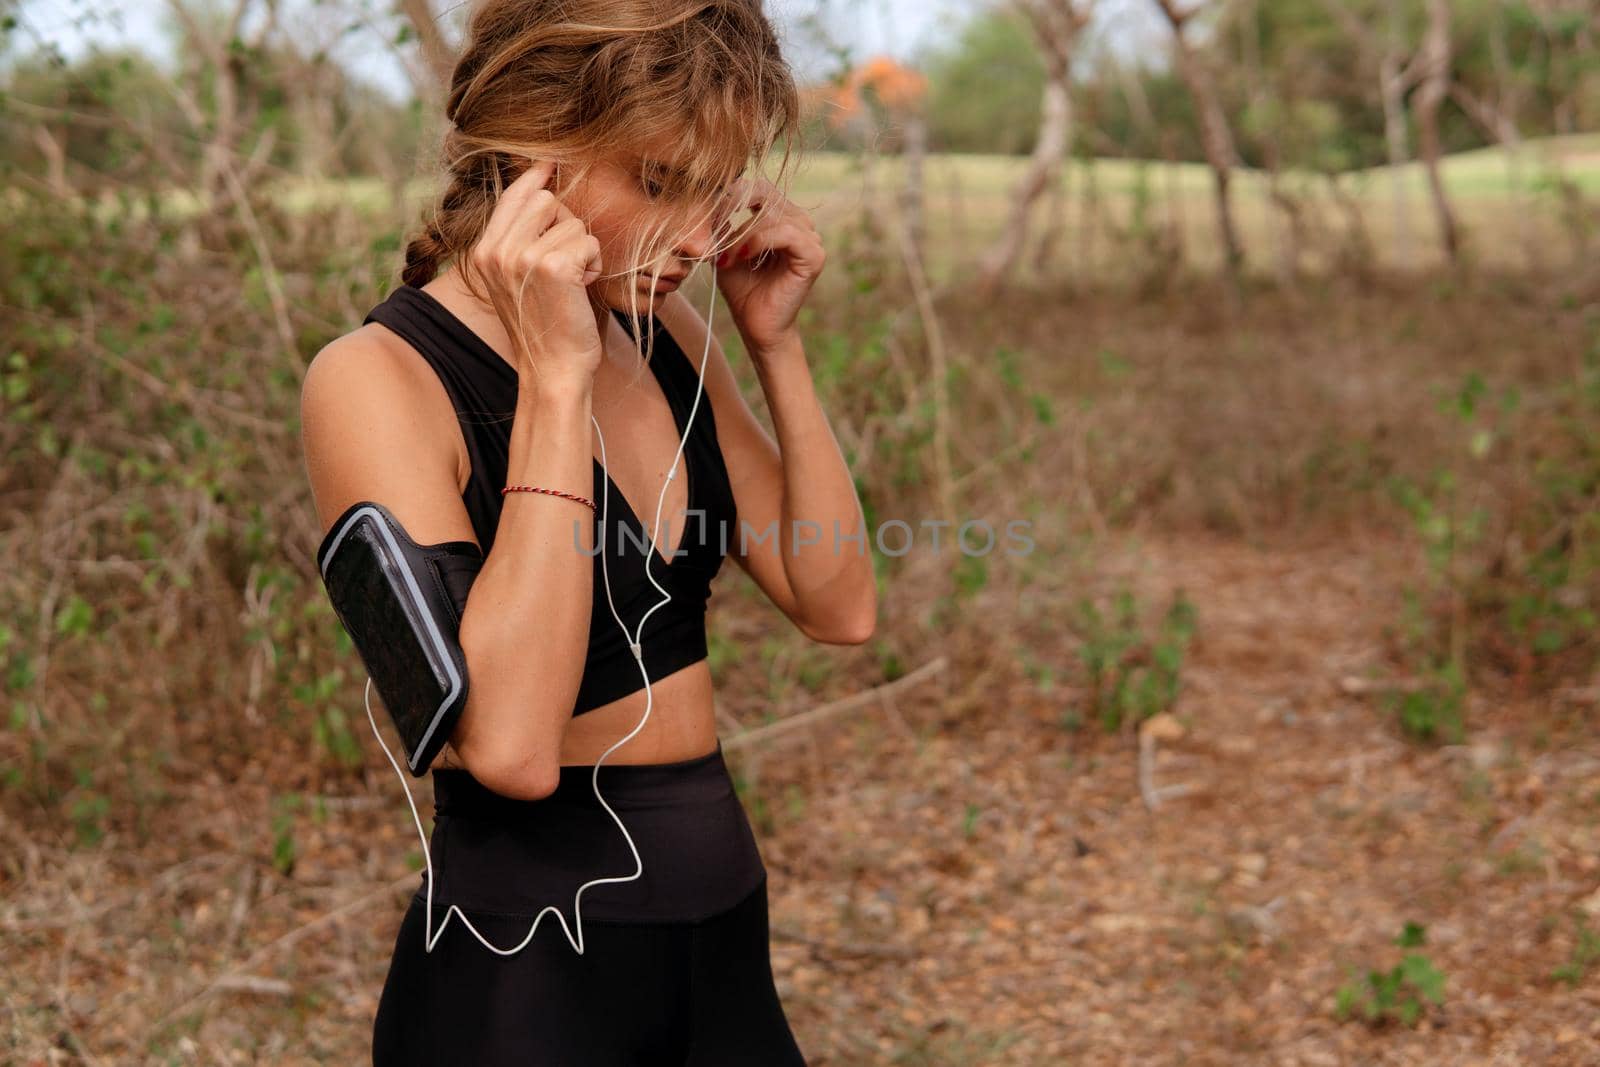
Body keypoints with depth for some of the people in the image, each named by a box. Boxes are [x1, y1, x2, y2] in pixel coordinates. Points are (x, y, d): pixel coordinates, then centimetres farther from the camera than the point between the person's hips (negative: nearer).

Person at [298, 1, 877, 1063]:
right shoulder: (380, 378, -17)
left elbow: (838, 608, 3)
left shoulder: (663, 329, 2)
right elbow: (510, 743, -29)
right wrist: (554, 378, -27)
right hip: (526, 973, -6)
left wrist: (776, 345, -5)